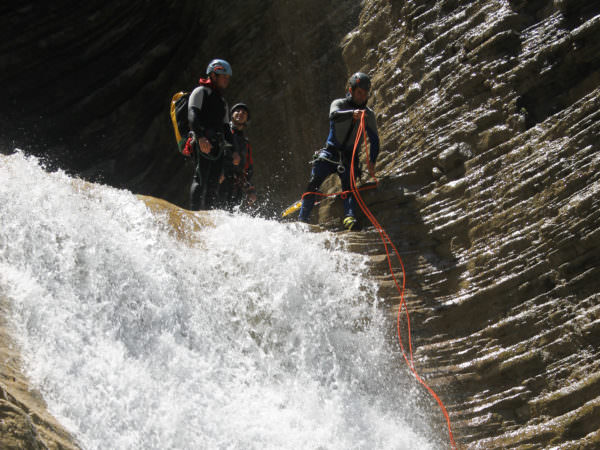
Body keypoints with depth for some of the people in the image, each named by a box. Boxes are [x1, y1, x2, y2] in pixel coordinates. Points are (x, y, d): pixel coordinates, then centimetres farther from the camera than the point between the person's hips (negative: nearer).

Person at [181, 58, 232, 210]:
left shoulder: (223, 101, 31)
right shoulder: (201, 91, 6)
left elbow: (226, 129, 31)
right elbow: (192, 116, -10)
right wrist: (200, 137, -25)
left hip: (217, 146, 8)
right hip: (202, 143, -8)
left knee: (213, 184, 0)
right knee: (200, 179, -20)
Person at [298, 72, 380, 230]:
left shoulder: (369, 114, 8)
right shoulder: (339, 104, 0)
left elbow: (374, 140, 12)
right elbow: (334, 115, -24)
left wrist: (372, 162, -2)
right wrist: (352, 113, -44)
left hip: (350, 156, 1)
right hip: (331, 151, -1)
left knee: (349, 186, -22)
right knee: (314, 183, -15)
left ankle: (350, 218, -43)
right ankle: (302, 219, -13)